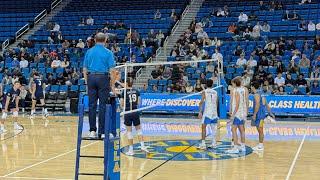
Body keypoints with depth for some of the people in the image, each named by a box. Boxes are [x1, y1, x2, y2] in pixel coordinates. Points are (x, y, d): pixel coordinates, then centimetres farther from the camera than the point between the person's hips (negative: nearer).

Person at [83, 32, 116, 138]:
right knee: (102, 106, -1)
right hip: (103, 78, -3)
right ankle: (101, 132, 0)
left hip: (91, 78, 3)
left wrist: (87, 82, 15)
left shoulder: (89, 52, 9)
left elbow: (85, 69, 9)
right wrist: (112, 85, -1)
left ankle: (92, 130, 6)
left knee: (92, 105, 6)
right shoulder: (108, 53, -2)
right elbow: (112, 70, -7)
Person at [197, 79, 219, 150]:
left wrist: (200, 112, -10)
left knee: (204, 127, -3)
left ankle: (203, 144, -11)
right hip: (214, 112, 4)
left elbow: (201, 102, -10)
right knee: (214, 127, 16)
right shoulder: (215, 92, 10)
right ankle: (214, 143, 22)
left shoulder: (204, 92, -2)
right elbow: (216, 103, 13)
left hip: (207, 112, -4)